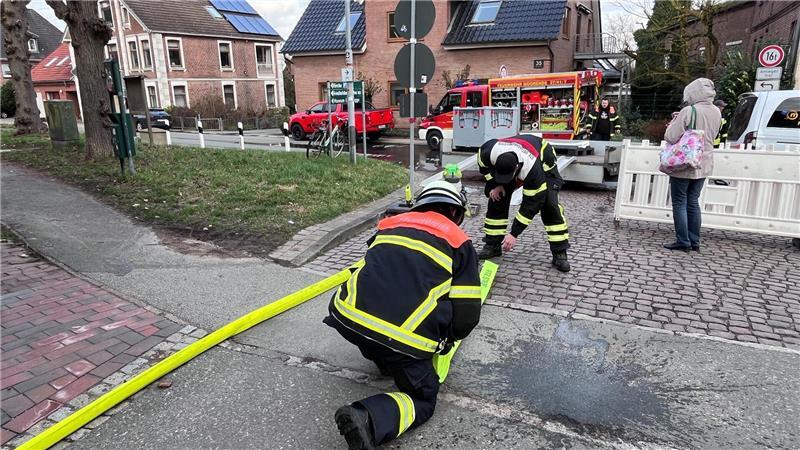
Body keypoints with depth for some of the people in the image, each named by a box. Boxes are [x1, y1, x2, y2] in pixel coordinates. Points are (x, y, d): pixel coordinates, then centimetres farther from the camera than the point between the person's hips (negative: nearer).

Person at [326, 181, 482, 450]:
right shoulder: (459, 243, 12)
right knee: (423, 400, 16)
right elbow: (468, 313, 8)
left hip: (347, 318, 5)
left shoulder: (392, 224, 23)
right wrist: (447, 340, 30)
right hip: (403, 336, -4)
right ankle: (368, 420, -10)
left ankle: (383, 361, 38)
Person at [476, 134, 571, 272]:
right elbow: (483, 165, -9)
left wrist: (513, 234, -34)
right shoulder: (489, 152, -37)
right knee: (497, 198, -7)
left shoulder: (533, 170, -45)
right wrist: (495, 184, -17)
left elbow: (530, 205, -36)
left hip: (543, 162, -4)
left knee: (549, 204, -19)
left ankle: (559, 252, -10)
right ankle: (492, 245, 6)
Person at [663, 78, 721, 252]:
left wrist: (673, 124, 3)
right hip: (703, 165, 7)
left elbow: (671, 137, -17)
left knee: (679, 202, 2)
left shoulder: (689, 111, -17)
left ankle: (683, 241, 3)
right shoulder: (717, 112, 5)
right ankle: (694, 241, 19)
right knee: (693, 202, 15)